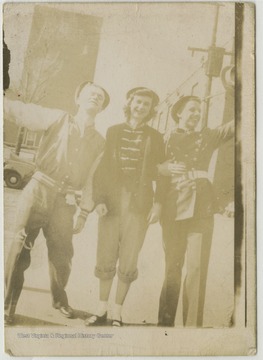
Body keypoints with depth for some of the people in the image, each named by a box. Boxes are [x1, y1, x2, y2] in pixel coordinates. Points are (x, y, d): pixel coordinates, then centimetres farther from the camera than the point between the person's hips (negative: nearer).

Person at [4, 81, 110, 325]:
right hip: (39, 189, -2)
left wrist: (84, 212, 7)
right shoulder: (59, 119, 3)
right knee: (21, 247, -3)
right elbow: (21, 112, -4)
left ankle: (59, 299, 32)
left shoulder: (99, 142, 9)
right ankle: (8, 305, 10)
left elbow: (92, 178, 9)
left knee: (62, 252, 9)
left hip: (65, 199, 2)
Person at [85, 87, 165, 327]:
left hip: (138, 204, -1)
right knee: (106, 258, 4)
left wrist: (158, 202, -5)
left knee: (128, 261, 0)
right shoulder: (113, 132, 11)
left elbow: (161, 173, 6)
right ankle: (102, 309, 19)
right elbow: (101, 167, 6)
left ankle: (117, 313, 15)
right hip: (111, 201, 1)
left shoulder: (154, 137, 8)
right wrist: (99, 198, -5)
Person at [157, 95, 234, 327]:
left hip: (201, 209, 0)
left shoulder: (207, 137, 18)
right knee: (172, 268, 4)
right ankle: (165, 322, 13)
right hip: (173, 210, 0)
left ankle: (193, 325, -5)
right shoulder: (166, 140, 15)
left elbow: (234, 126, 7)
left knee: (196, 268, -7)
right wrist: (163, 169, -11)